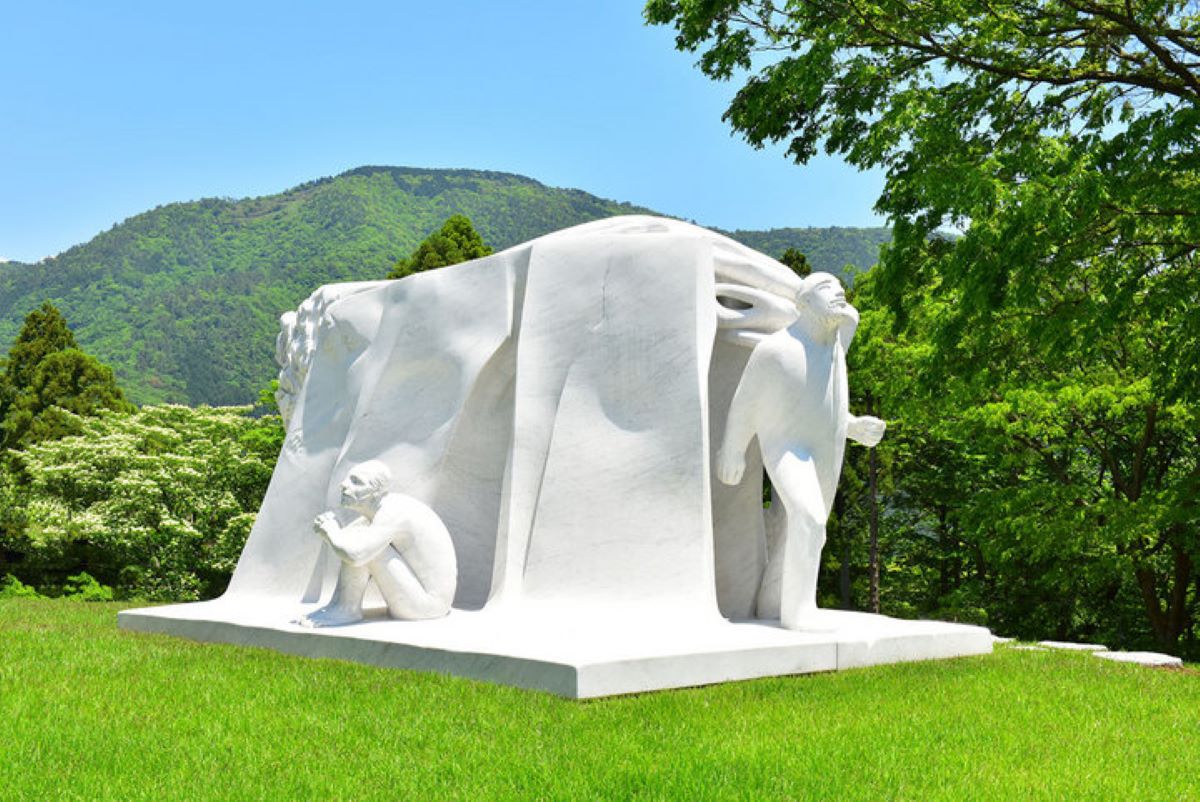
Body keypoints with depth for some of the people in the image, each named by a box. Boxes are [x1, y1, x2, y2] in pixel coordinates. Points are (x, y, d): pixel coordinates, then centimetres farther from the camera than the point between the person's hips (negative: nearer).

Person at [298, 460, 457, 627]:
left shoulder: (392, 513, -22)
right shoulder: (381, 507, 8)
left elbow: (354, 555, -35)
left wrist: (331, 530, -13)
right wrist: (326, 525, -4)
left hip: (426, 605, -10)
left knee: (359, 549, -17)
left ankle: (347, 609, -4)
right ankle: (339, 605, 5)